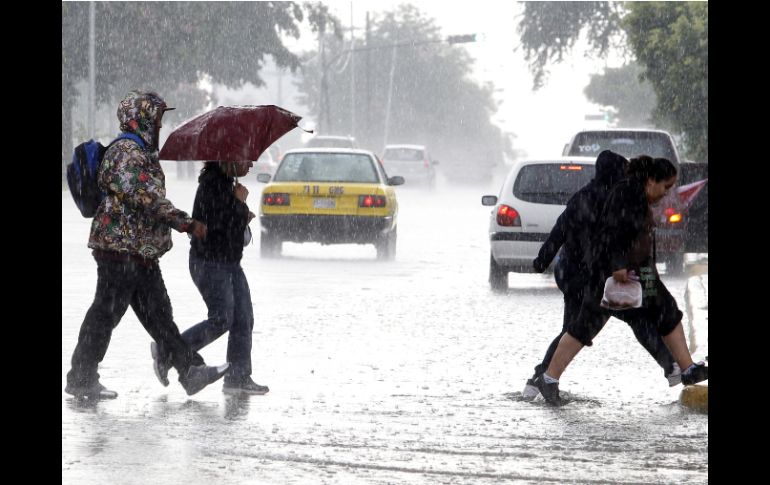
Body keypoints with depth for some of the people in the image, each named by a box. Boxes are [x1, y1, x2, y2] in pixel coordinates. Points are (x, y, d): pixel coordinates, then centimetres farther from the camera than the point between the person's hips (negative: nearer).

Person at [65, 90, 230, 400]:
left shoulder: (143, 152, 17)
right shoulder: (126, 153, -17)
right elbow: (149, 199, -25)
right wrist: (187, 224, -23)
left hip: (141, 252, 10)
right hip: (120, 248, -10)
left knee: (158, 313, 11)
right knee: (106, 314, -3)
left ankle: (188, 372, 13)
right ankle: (81, 379, 4)